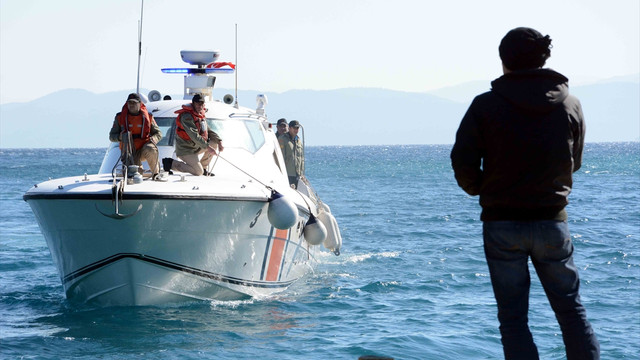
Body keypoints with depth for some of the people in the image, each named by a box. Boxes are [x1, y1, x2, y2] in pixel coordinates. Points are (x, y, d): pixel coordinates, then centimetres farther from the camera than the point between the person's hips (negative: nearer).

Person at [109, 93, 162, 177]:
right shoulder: (120, 117, 4)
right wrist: (119, 137, -18)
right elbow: (111, 136, 6)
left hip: (143, 149, 0)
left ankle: (155, 173, -14)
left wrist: (152, 140, -14)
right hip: (130, 151, 0)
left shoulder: (147, 117, 4)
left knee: (150, 149, -37)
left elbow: (158, 134, 9)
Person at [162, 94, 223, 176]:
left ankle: (202, 167, 11)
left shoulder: (201, 114, 8)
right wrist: (208, 147, -32)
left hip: (196, 147, 9)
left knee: (214, 144, -1)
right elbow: (194, 135, -29)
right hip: (185, 149, -9)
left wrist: (219, 141, -3)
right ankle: (171, 163, -3)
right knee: (198, 172, -15)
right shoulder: (186, 116, -22)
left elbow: (208, 131, 14)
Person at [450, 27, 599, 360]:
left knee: (512, 316, 4)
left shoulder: (486, 106, -8)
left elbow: (462, 163, -9)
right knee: (571, 309, 11)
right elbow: (574, 163, 12)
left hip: (502, 223, -2)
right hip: (552, 221, 2)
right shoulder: (570, 105, 1)